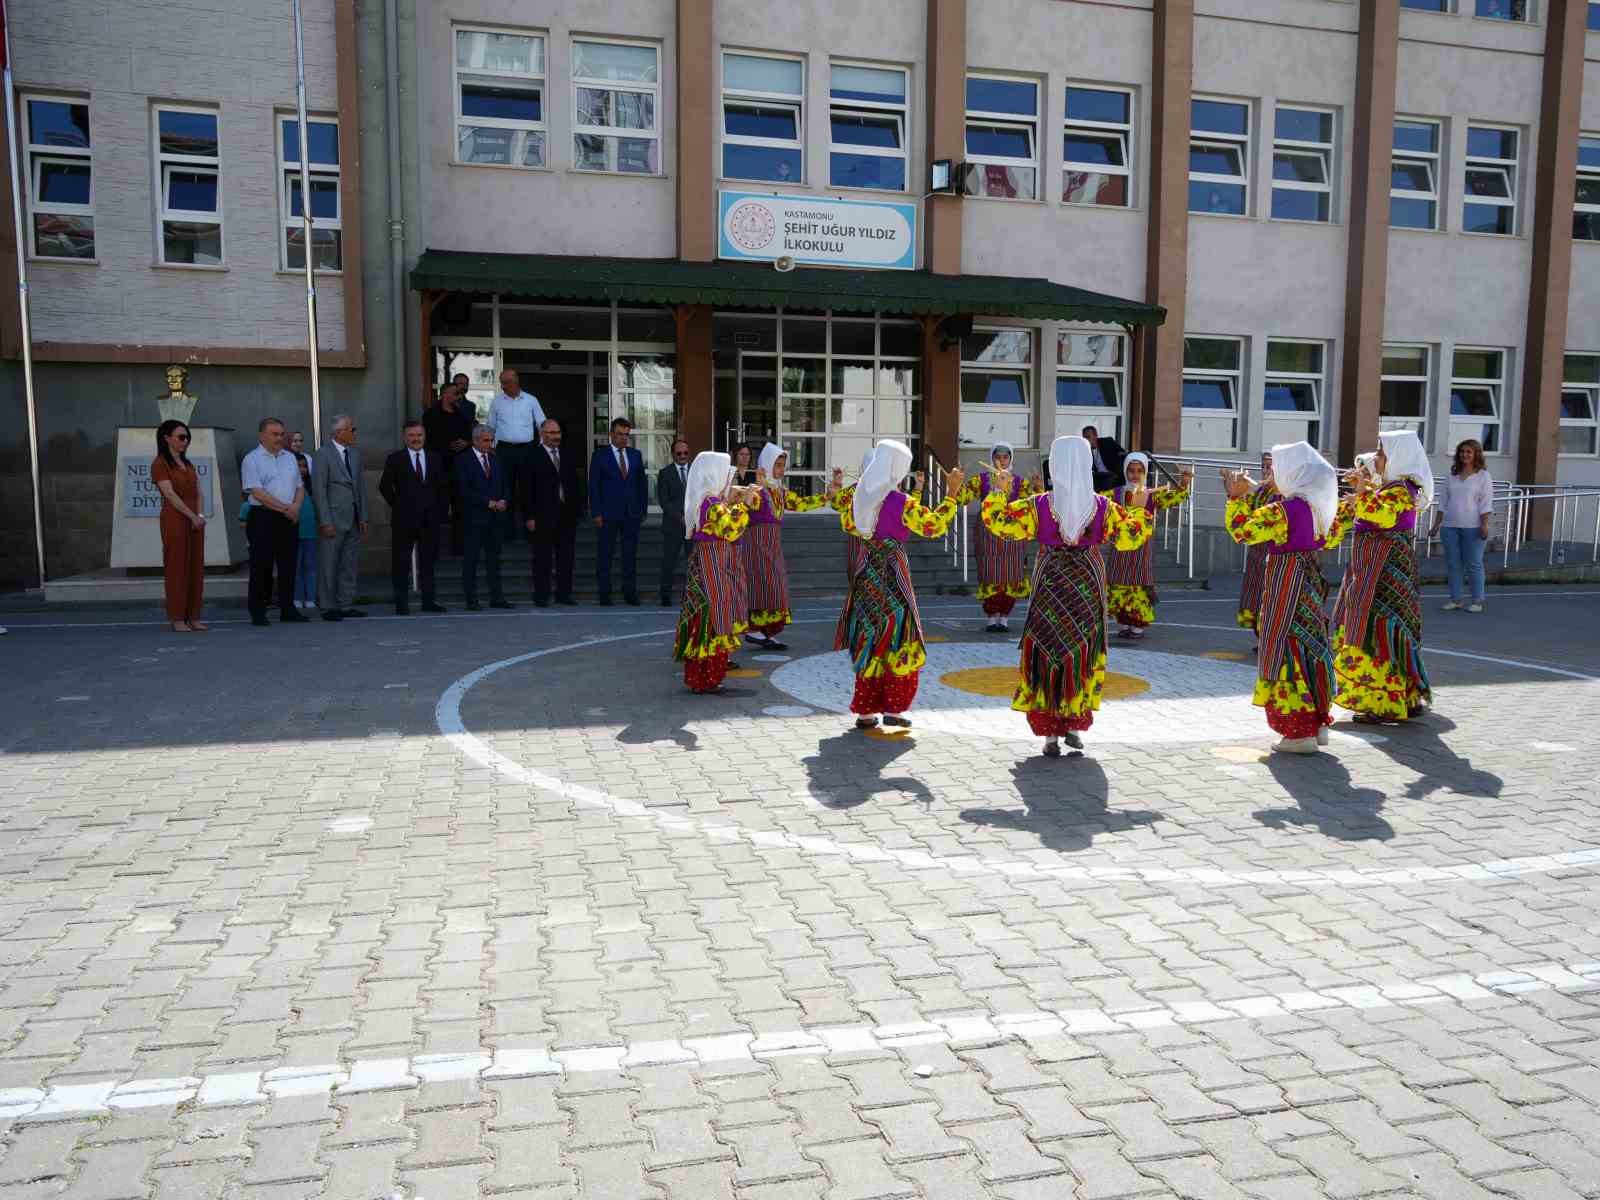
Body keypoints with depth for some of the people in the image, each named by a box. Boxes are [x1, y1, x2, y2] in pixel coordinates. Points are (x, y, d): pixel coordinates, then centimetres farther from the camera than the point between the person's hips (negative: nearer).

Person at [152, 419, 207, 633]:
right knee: (177, 568, -4)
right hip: (175, 521, -7)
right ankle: (177, 619, -1)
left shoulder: (188, 464, 18)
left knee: (196, 568, 5)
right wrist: (193, 516, -16)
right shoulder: (160, 464, -5)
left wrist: (201, 515, -4)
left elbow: (198, 493, 12)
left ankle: (193, 617, 9)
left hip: (195, 521, 7)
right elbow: (170, 495, -13)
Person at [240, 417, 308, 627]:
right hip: (263, 518, -5)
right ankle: (257, 612, 3)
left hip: (289, 519, 6)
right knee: (262, 566, -3)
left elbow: (300, 487, 17)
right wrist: (285, 508, -13)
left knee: (288, 565, 7)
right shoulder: (252, 460, -3)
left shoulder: (290, 458, 16)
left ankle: (287, 610, 14)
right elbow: (257, 493, -12)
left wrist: (296, 506, -4)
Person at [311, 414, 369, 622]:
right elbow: (318, 490, -10)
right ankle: (329, 608, 6)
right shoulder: (323, 455, -7)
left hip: (353, 520, 6)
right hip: (333, 520, -6)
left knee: (350, 564, 8)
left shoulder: (355, 454, 13)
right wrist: (325, 522, -15)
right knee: (329, 565, 0)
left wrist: (363, 517, 9)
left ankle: (345, 605, 15)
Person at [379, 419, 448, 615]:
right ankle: (401, 604, 6)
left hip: (430, 519, 3)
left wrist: (439, 509, 6)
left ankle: (428, 601, 15)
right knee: (401, 563, 0)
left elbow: (443, 486, 14)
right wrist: (397, 505, -1)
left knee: (428, 562, 8)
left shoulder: (435, 459, 10)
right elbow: (384, 486, 2)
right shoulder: (395, 459, 1)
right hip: (404, 519, -3)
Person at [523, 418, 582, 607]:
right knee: (543, 558, 1)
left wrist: (578, 509, 6)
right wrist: (529, 517, -11)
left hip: (567, 514, 5)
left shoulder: (568, 457, 13)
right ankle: (541, 596, 7)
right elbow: (528, 490, -6)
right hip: (543, 516, -5)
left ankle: (564, 593, 15)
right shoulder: (533, 457, -4)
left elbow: (575, 485, 15)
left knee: (566, 556, 7)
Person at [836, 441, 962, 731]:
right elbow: (934, 526, -12)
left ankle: (865, 711, 14)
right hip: (892, 575, -6)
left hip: (866, 574, 6)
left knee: (868, 641, 12)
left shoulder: (860, 497, 3)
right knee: (897, 641, 6)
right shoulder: (902, 503, -15)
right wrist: (951, 492, -7)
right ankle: (893, 709, 8)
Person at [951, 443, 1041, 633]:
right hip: (988, 531, -1)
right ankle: (992, 619, 7)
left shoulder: (1019, 481, 5)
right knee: (990, 576, -3)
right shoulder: (981, 479, 3)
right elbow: (962, 497, -6)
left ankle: (1003, 619, 12)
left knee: (1012, 577, 1)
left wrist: (1038, 488, -25)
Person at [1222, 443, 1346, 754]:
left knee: (1287, 650, -2)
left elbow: (1241, 531, -18)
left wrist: (1236, 498, -6)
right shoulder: (1317, 504, 6)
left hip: (1286, 582, -8)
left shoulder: (1283, 510, -19)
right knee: (1310, 647, 16)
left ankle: (1299, 732, 2)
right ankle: (1317, 723, 23)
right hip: (1309, 577, 8)